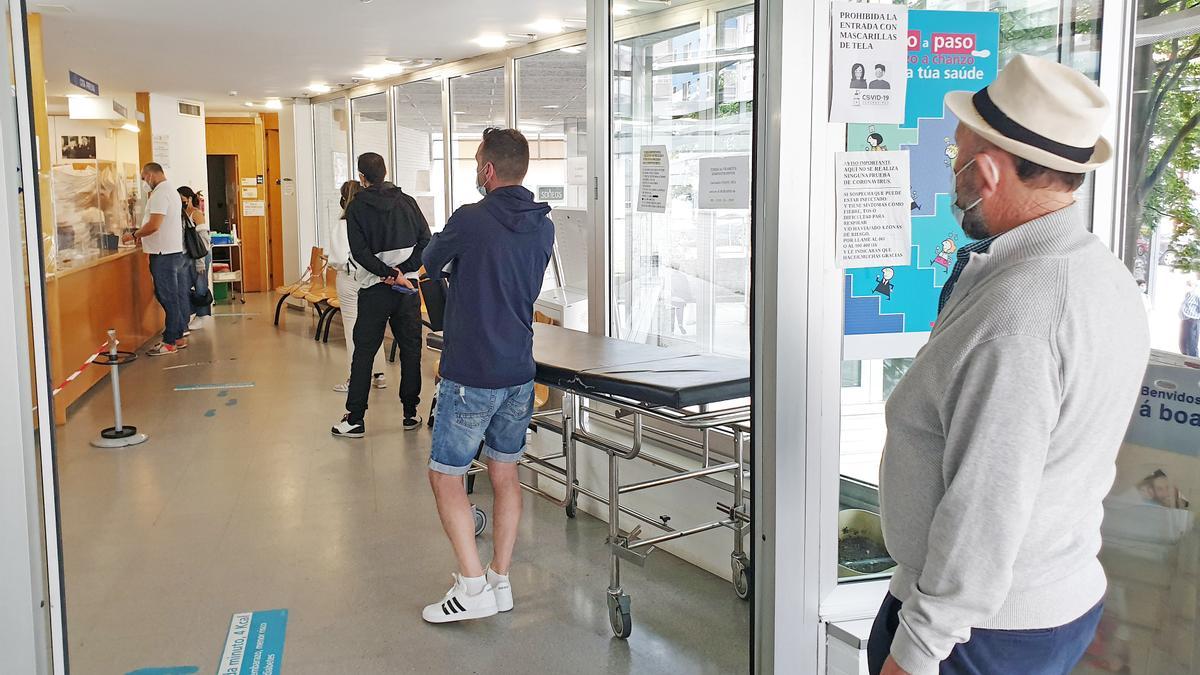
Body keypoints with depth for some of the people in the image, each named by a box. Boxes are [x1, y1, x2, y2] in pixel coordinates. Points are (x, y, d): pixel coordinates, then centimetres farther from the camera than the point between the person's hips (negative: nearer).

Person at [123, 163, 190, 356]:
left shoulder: (160, 193, -14)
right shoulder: (171, 190, 18)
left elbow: (154, 225, -22)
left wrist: (134, 235, -8)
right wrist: (142, 236, 18)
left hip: (164, 254, -10)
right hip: (176, 251, 10)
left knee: (168, 298, -5)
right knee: (178, 297, 11)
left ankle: (170, 342, -1)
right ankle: (179, 337, 17)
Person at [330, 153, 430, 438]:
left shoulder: (357, 207, -3)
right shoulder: (407, 202, 5)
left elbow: (360, 251, -13)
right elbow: (425, 241, -3)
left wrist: (389, 274, -12)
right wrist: (401, 272, -8)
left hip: (374, 290, -2)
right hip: (408, 288, 2)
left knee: (363, 353, 3)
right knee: (411, 350, 10)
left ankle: (355, 419, 5)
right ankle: (411, 413, 15)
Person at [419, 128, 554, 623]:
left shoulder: (471, 220, -15)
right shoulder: (543, 228, 4)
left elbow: (430, 263, 2)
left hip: (470, 375, -6)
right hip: (519, 372, 7)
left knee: (445, 476, 5)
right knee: (505, 472, 15)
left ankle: (472, 586, 2)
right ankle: (501, 581, 23)